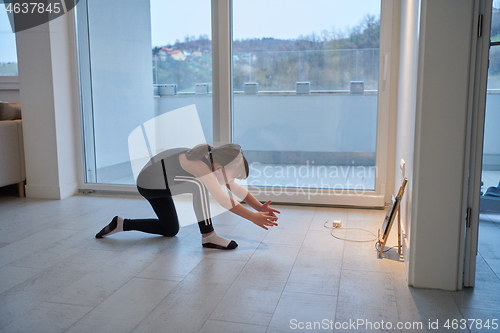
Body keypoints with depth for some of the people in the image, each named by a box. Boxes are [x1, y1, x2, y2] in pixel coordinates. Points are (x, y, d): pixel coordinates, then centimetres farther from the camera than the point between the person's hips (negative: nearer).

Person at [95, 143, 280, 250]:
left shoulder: (215, 161, -5)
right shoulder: (201, 166, -31)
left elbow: (237, 189, -2)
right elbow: (223, 200, -36)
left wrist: (260, 207, -10)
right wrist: (253, 217, -34)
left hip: (154, 183, 9)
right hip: (149, 184, -9)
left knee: (170, 230, 19)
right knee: (199, 184, -27)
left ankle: (120, 224, 23)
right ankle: (208, 236, -18)